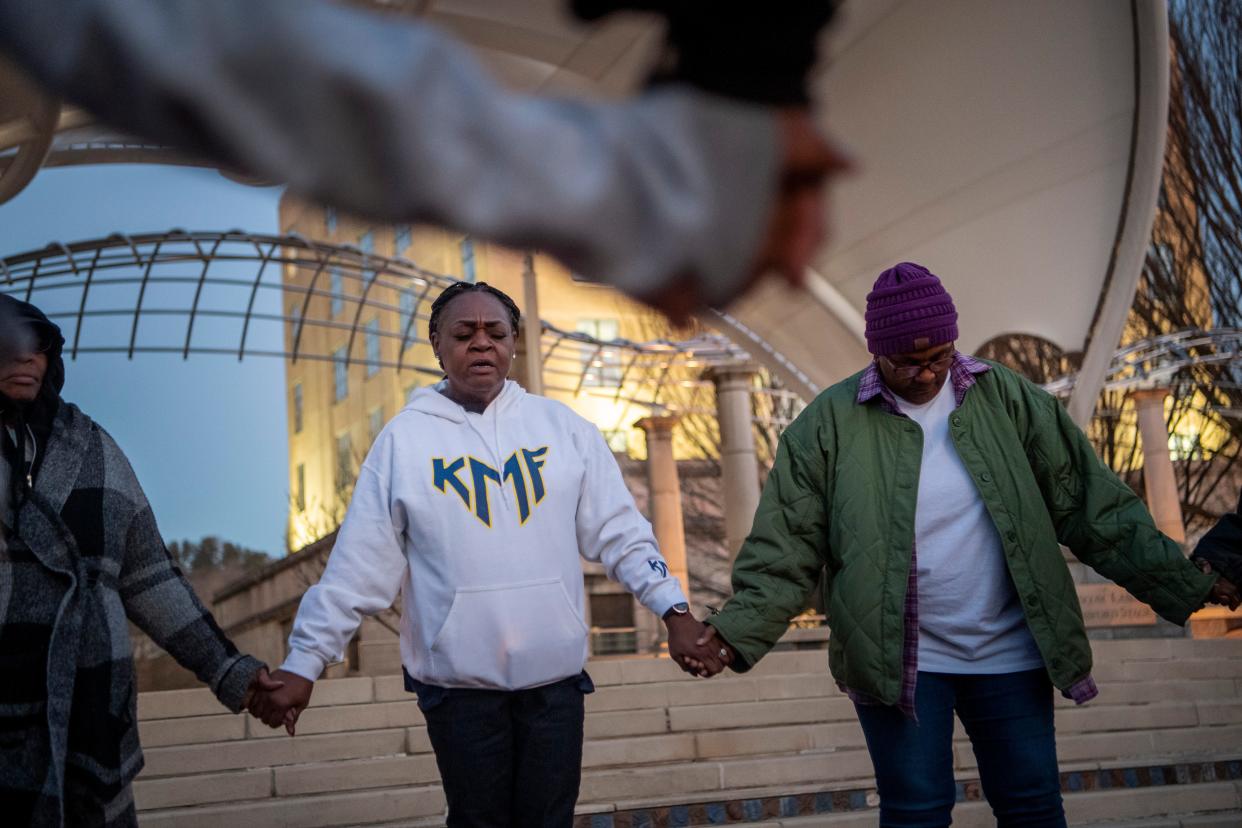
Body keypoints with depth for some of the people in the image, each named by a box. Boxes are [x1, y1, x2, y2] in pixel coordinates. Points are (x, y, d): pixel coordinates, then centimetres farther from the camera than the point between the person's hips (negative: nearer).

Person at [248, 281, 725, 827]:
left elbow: (619, 532, 4)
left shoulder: (563, 426, 3)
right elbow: (358, 566, -4)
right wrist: (304, 664, -7)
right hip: (458, 681, -1)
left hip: (556, 674, 2)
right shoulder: (404, 438, -3)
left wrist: (674, 612, -5)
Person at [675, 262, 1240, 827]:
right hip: (896, 661, -2)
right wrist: (738, 631, -20)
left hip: (1008, 653, 2)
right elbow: (787, 547, -7)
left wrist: (1184, 583, -4)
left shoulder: (1007, 398, -1)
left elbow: (1091, 506, 1)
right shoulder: (830, 423, -7)